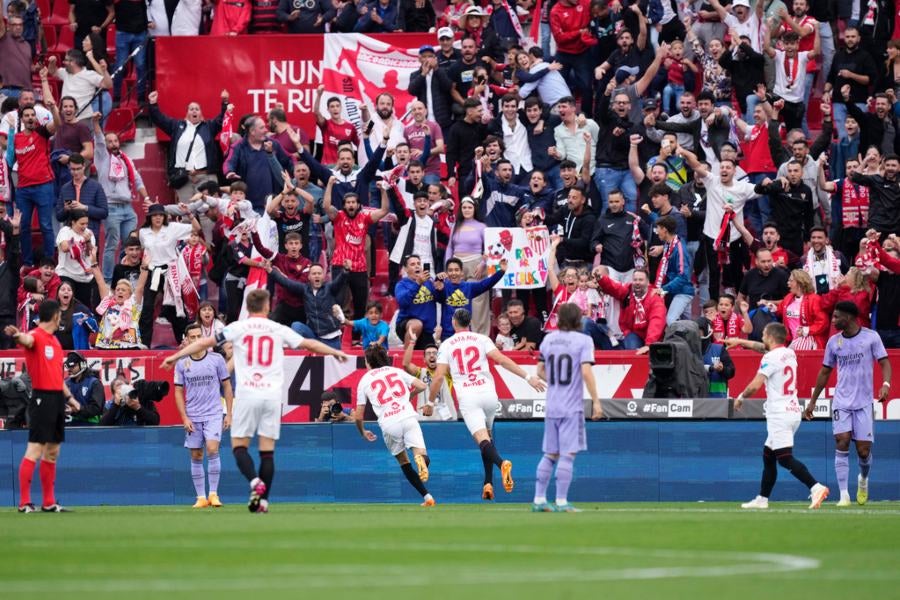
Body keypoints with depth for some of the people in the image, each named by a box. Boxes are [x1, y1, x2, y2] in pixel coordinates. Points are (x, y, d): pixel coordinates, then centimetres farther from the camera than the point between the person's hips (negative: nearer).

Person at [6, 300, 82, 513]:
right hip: (42, 398, -9)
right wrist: (17, 335, -57)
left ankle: (49, 502, 20)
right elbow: (27, 340, -35)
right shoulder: (36, 336, -10)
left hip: (57, 398, 9)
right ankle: (24, 502, -11)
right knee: (34, 451, -11)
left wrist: (69, 396, 25)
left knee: (52, 452, 13)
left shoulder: (54, 340, 17)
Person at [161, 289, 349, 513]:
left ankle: (255, 481, -20)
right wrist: (335, 352, 34)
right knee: (267, 450, 4)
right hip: (272, 394, 2)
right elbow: (309, 344, 17)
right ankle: (263, 499, 0)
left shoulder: (238, 328, 4)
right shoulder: (278, 330, 8)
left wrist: (175, 357, 14)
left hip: (247, 394, -2)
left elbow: (205, 342, 5)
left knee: (239, 445, 4)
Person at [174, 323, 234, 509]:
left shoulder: (216, 359, -1)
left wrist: (229, 414, 1)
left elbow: (227, 386, 5)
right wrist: (184, 418, -3)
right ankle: (201, 497, 10)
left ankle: (213, 493, -11)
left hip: (213, 414, -2)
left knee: (212, 449, -18)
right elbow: (179, 392, 6)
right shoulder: (182, 364, 2)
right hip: (192, 417, 2)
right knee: (196, 457, 3)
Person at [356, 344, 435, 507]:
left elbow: (359, 416, 14)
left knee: (403, 462, 18)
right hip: (408, 417, 0)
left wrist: (363, 432, 33)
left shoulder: (364, 380, 15)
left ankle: (427, 496, 10)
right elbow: (421, 386, 13)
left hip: (388, 424, 0)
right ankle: (421, 458, -45)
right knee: (422, 457, -7)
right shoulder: (396, 371, 18)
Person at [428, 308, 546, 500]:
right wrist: (528, 377, -6)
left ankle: (501, 463, -45)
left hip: (467, 397, -2)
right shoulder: (482, 339, 9)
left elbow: (439, 377, 1)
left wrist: (430, 402, 14)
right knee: (487, 436, 20)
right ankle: (488, 484, 13)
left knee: (483, 439, -14)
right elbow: (501, 359, -4)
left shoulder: (446, 345, 8)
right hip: (489, 394, 2)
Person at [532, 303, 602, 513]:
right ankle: (561, 503, -5)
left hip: (551, 407, 5)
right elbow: (586, 372, -16)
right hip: (572, 408, -5)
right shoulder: (583, 340, -7)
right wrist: (596, 401, -15)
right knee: (567, 454, -3)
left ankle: (539, 500, 12)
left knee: (550, 454, 12)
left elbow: (540, 371, 13)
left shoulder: (548, 339, 9)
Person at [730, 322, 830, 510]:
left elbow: (755, 385, -16)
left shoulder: (771, 358, -11)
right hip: (793, 412, 9)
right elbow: (764, 347, 33)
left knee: (785, 458, -15)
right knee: (768, 455, 17)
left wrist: (740, 397, 1)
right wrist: (741, 342, 41)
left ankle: (816, 487, -29)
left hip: (779, 415, -9)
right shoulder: (789, 353, 14)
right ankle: (762, 499, 22)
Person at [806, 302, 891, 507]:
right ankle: (844, 494, -13)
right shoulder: (834, 342, 6)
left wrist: (885, 384, -24)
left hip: (864, 403, -2)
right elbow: (825, 372, 15)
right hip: (842, 402, 2)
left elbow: (884, 363, -4)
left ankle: (863, 479, 31)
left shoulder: (871, 337, -3)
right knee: (842, 441, -16)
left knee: (864, 450, -3)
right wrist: (812, 401, 16)